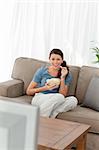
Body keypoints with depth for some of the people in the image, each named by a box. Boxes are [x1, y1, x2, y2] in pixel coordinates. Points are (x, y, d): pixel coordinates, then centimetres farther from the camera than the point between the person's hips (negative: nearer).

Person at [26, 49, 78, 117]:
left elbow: (63, 94, -5)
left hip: (56, 103, 3)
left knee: (73, 100, -28)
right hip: (39, 98, -2)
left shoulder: (67, 75, 5)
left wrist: (62, 77, -12)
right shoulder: (42, 71, 0)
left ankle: (51, 115, -35)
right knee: (59, 97, -34)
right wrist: (45, 88, -13)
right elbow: (28, 91, 1)